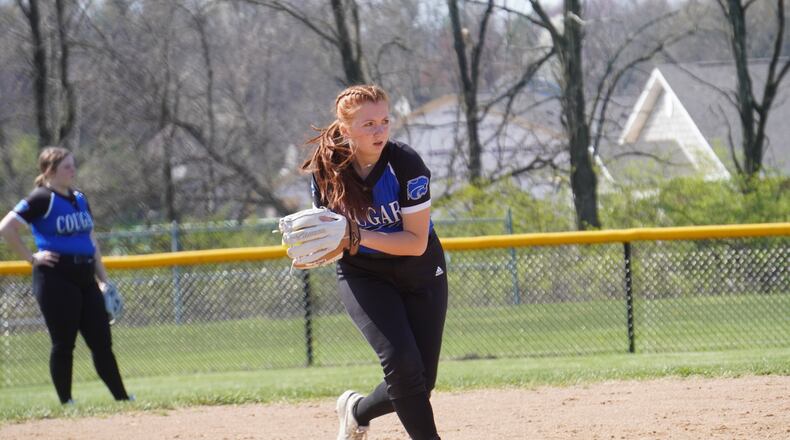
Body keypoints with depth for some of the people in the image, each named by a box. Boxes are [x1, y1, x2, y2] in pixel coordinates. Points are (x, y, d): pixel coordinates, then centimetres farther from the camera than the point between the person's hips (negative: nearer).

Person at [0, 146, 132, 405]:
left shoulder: (79, 199, 15)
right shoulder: (42, 199, -8)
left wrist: (103, 279, 16)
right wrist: (31, 258, -13)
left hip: (85, 279, 7)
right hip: (56, 279, -7)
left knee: (102, 341, 7)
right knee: (63, 343, -2)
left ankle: (122, 398, 10)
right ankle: (66, 402, 5)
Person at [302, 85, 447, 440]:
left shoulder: (405, 163, -23)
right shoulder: (326, 169, -15)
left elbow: (416, 242, -23)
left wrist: (356, 236, -34)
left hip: (420, 273, 0)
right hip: (362, 274, 0)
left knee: (421, 381, 0)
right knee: (401, 361, -23)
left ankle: (358, 411, 29)